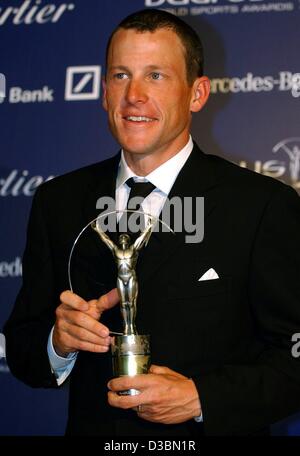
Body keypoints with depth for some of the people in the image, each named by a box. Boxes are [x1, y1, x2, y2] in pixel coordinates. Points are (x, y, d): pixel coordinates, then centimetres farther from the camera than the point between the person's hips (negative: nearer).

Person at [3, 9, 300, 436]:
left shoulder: (265, 205, -14)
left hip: (208, 429, -3)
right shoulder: (58, 203, -1)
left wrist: (201, 397, -24)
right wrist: (59, 342, -18)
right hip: (90, 427, 3)